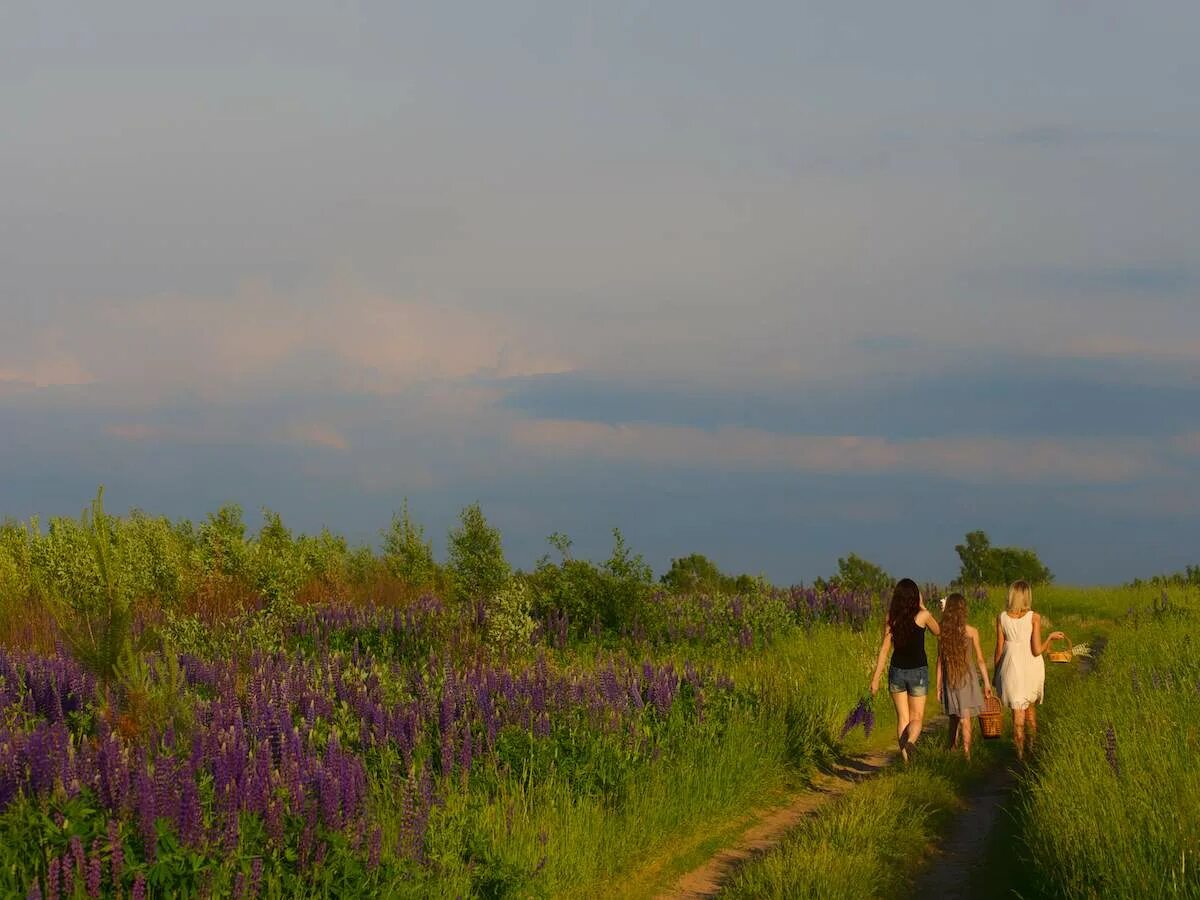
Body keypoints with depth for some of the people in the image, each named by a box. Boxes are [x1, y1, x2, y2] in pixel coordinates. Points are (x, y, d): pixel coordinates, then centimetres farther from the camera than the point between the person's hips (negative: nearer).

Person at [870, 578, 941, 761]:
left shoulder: (891, 618, -5)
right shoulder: (922, 616, -10)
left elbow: (885, 648, -6)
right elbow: (937, 631, 10)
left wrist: (876, 678, -2)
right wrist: (923, 607, 13)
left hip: (897, 671, 2)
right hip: (918, 671, -2)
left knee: (902, 717, 12)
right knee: (916, 718, 6)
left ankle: (906, 759, 2)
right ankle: (910, 741, -27)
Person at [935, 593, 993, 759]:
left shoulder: (943, 633, -2)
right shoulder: (971, 631, -8)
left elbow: (940, 661, 1)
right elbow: (980, 659, -4)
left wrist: (938, 685, 8)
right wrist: (987, 682, 4)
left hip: (949, 680, 3)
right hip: (967, 677, -3)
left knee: (954, 718, 18)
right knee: (965, 719, -3)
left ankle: (952, 752, 25)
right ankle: (966, 754, -10)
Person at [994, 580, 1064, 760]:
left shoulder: (1002, 618, -6)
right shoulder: (1034, 618, -10)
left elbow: (999, 649, -2)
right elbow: (1037, 650, -12)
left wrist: (996, 672, 11)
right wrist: (1050, 638, 5)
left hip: (1012, 668, 0)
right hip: (1032, 667, 0)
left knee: (1018, 713, 5)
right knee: (1031, 707, 23)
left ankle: (1020, 753, 5)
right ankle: (1032, 745, 31)